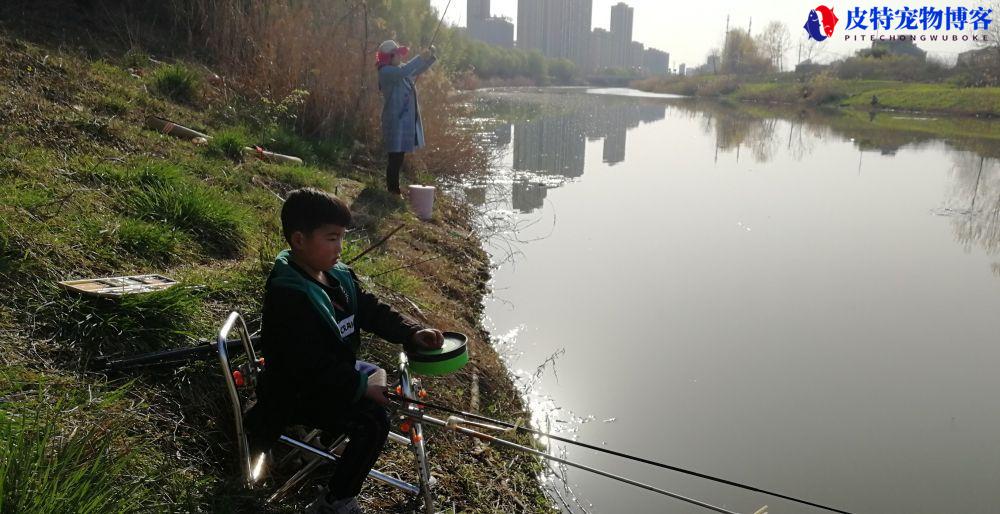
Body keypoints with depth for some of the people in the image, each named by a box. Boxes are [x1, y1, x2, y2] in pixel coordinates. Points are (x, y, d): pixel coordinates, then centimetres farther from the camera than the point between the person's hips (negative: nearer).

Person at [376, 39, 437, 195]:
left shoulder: (399, 69, 13)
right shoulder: (386, 71, -14)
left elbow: (417, 70, 27)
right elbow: (403, 71, -32)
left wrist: (430, 57, 10)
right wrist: (420, 57, -25)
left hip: (405, 121, 9)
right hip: (396, 121, -9)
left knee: (399, 157, 15)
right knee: (395, 157, -7)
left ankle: (394, 189, 25)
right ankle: (393, 190, -1)